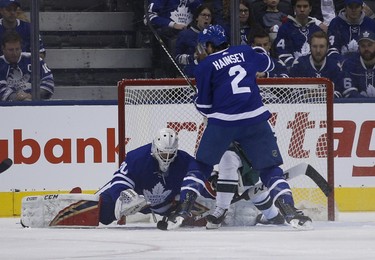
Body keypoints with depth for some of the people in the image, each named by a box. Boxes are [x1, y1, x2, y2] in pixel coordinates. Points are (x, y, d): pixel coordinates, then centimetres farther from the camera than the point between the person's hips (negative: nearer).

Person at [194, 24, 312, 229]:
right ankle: (289, 210, -8)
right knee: (270, 168, 8)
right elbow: (268, 64, 32)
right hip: (255, 119, 2)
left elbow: (204, 105, 5)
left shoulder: (205, 66, 4)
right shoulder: (245, 52, 13)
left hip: (223, 120, -2)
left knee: (202, 164, 15)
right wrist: (259, 51, 51)